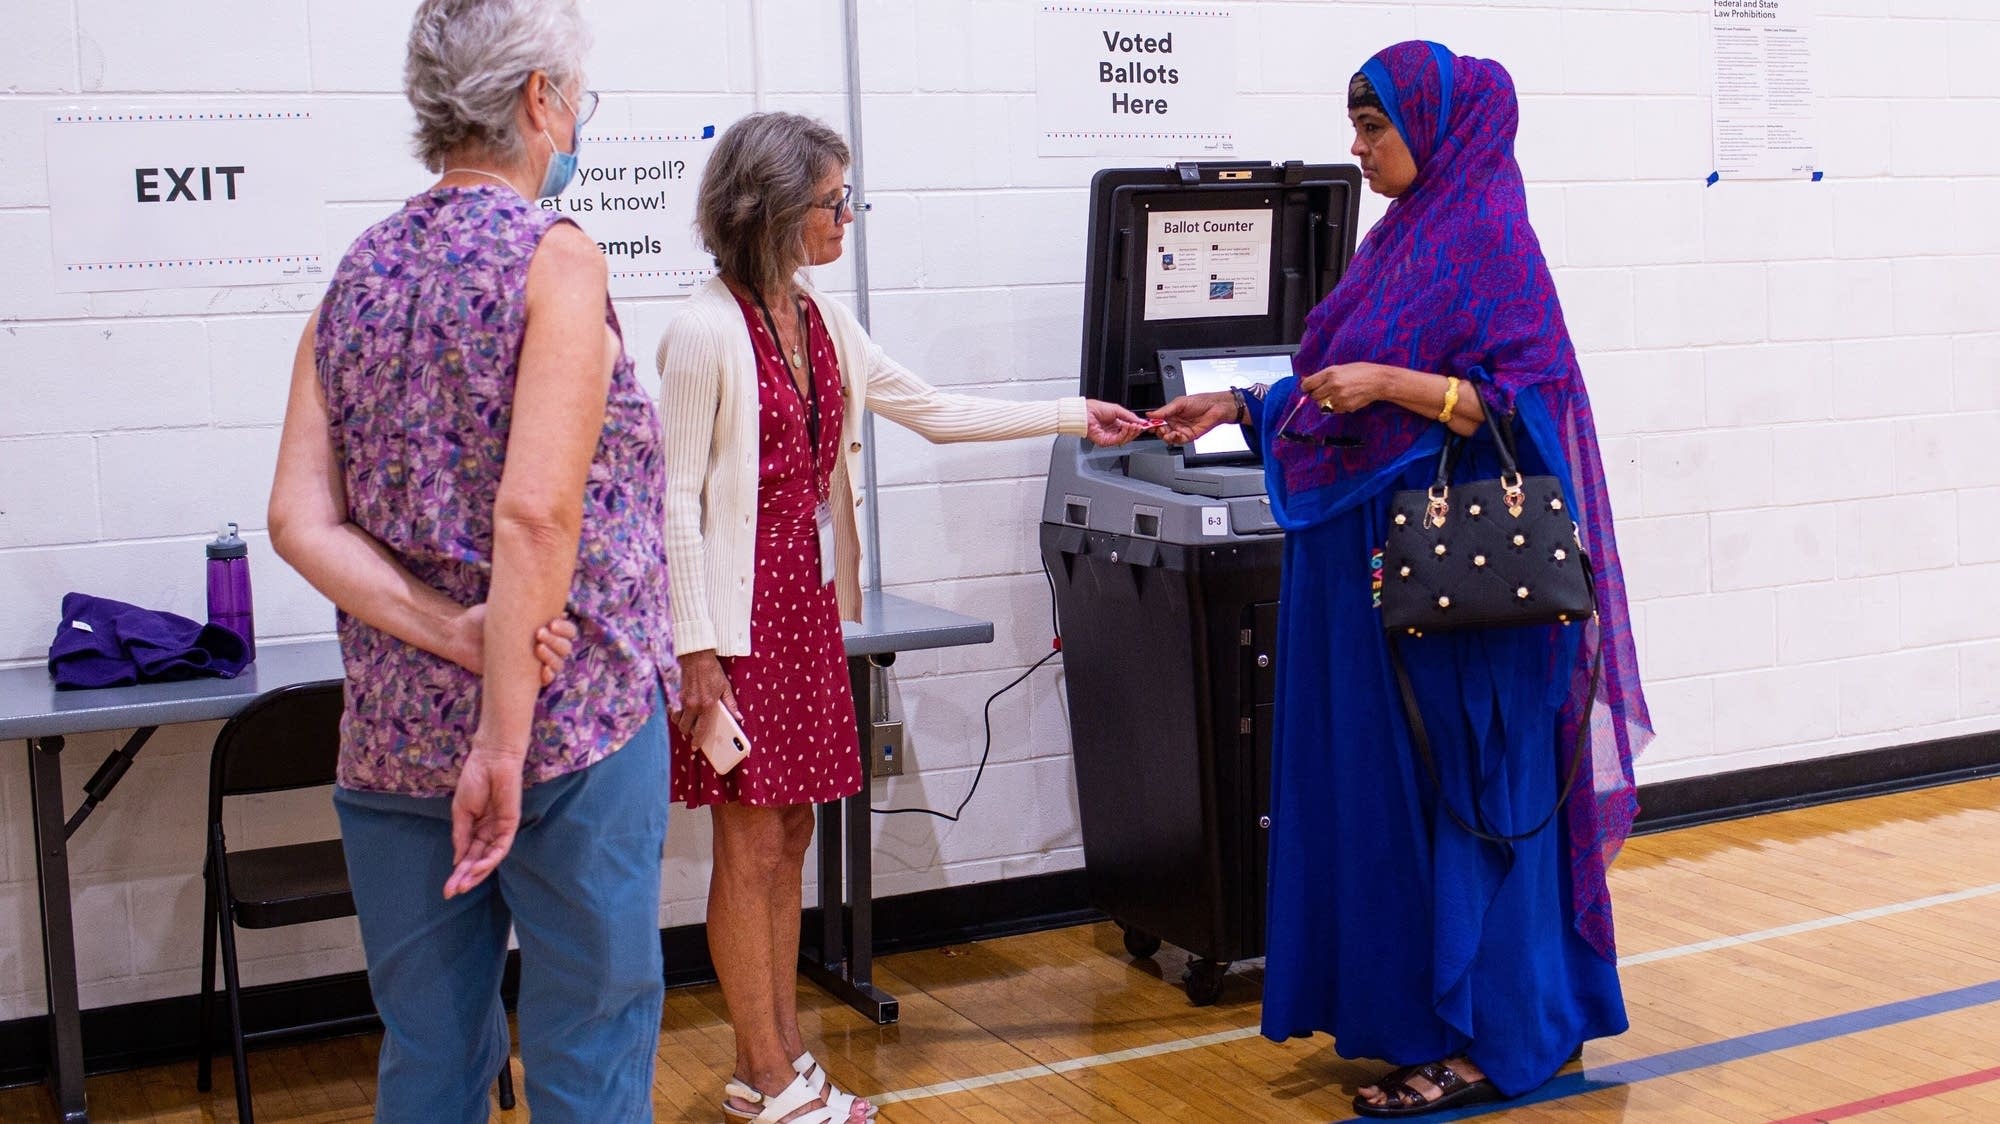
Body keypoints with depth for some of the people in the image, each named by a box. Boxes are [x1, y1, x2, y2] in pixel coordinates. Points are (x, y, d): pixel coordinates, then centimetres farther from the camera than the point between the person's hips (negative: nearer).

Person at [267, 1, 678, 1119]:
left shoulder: (357, 277, 9)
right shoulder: (555, 259, -10)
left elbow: (301, 522, -1)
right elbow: (537, 512, -21)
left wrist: (453, 633, -10)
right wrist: (504, 743, -19)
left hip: (396, 733, 6)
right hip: (576, 725, -6)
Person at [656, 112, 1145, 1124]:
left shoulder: (824, 324, 10)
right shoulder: (706, 331, -14)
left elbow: (934, 411, 18)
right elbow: (677, 497, -14)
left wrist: (1074, 417, 19)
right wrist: (696, 650, -16)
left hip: (806, 602, 8)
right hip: (737, 611, -8)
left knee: (790, 837, 13)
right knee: (751, 849, 0)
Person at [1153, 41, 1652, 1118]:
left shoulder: (1489, 239, -11)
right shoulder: (1401, 237, 15)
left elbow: (1519, 400, -18)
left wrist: (1388, 383, -26)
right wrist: (1239, 403, 15)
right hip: (1370, 557, 9)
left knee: (1456, 796, -2)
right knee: (1378, 784, 12)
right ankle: (1407, 1003, 24)